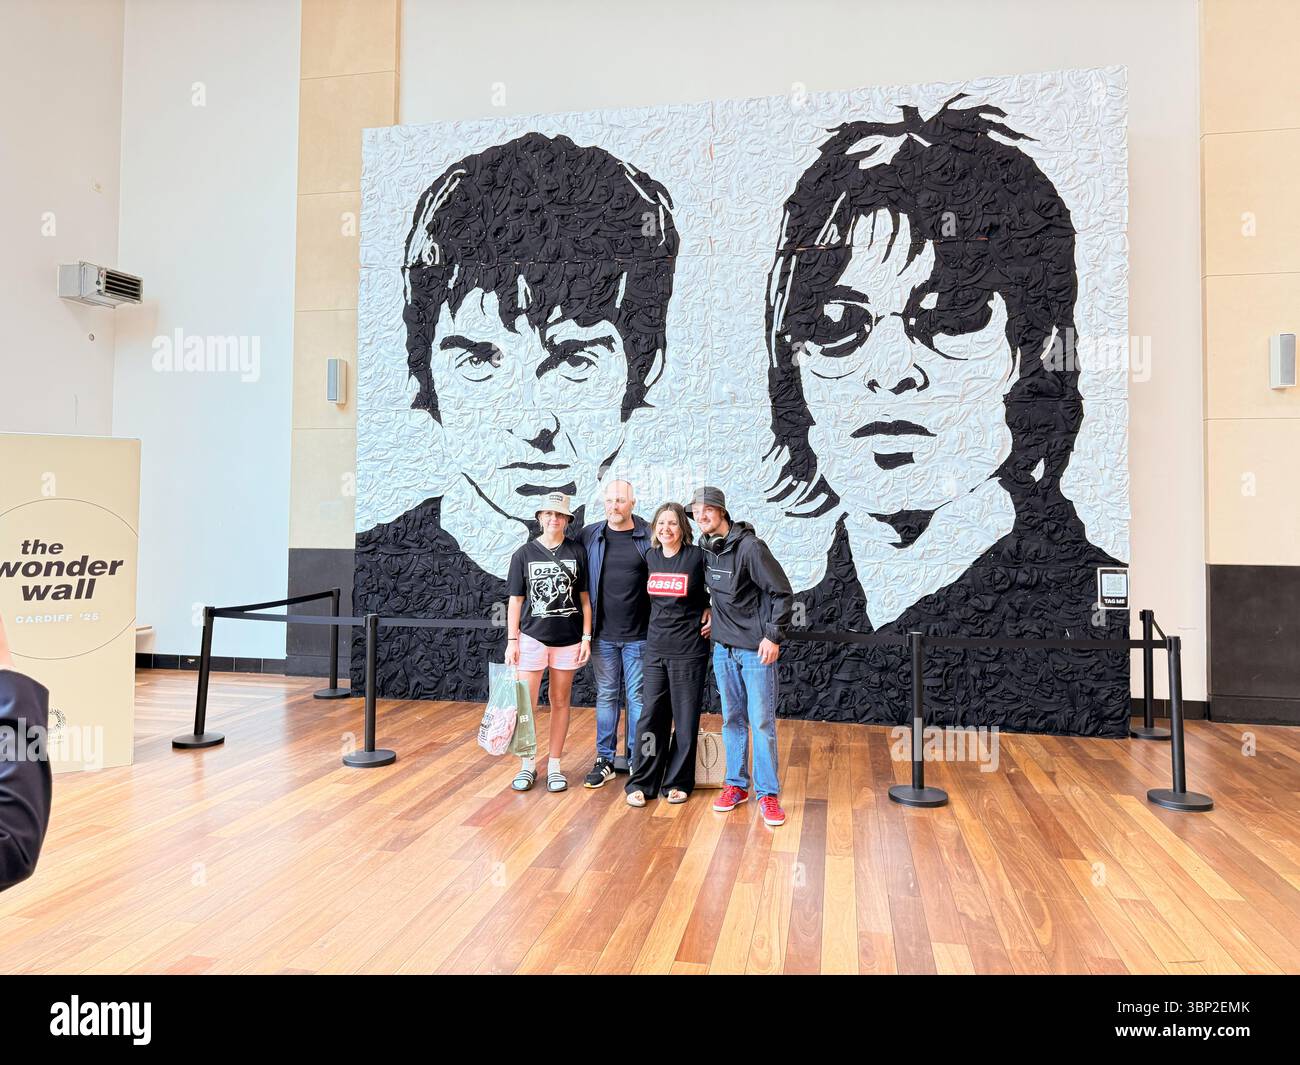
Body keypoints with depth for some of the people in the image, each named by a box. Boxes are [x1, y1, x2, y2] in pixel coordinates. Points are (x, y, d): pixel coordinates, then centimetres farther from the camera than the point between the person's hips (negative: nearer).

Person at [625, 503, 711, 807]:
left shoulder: (697, 556, -8)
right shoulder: (651, 557, 6)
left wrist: (710, 611, -5)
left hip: (688, 649, -4)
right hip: (655, 648, 4)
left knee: (685, 718, 5)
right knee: (651, 715, 5)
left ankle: (678, 782, 18)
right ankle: (642, 783, 14)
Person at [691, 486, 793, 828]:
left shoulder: (750, 546, -15)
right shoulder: (706, 548, 6)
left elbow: (781, 591, -14)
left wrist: (773, 636, -16)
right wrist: (712, 617, 12)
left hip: (756, 648, -6)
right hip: (723, 647, 6)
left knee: (762, 720, -1)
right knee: (732, 719, 13)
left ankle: (768, 792, 11)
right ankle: (737, 784, 25)